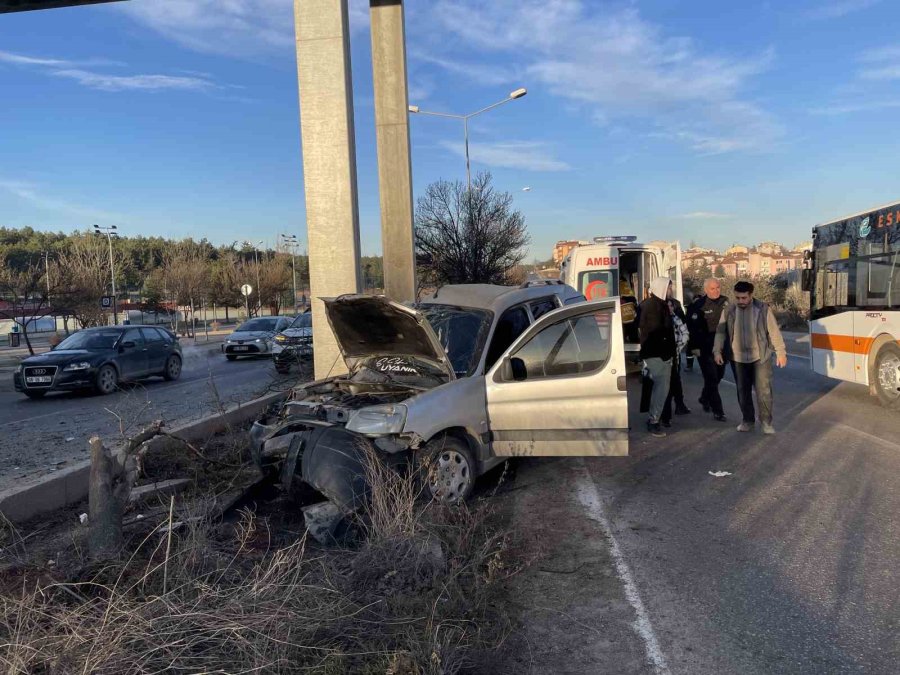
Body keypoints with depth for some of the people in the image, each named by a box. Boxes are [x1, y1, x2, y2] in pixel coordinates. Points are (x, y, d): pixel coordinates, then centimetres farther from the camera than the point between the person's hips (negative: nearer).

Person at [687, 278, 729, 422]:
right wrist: (694, 347, -16)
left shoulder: (725, 302, 4)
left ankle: (705, 399, 39)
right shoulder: (698, 305, -13)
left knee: (718, 375, 15)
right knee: (711, 378, -4)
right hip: (705, 348, -6)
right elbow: (692, 327, -13)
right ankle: (717, 410, 2)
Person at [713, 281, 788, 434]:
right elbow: (721, 332, 2)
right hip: (738, 358, 3)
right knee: (743, 391, 11)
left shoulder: (763, 309, -6)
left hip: (760, 357, -2)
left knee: (763, 390, -4)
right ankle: (748, 420, 25)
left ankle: (766, 421, 11)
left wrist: (781, 353, -2)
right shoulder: (729, 311, 0)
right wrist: (717, 351, -8)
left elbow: (774, 332, -3)